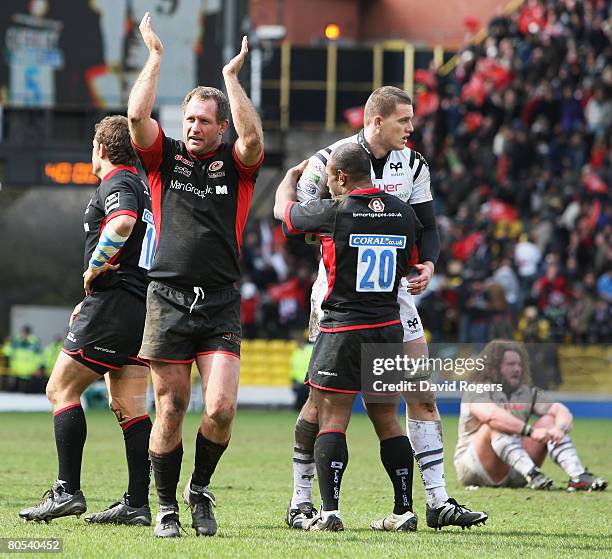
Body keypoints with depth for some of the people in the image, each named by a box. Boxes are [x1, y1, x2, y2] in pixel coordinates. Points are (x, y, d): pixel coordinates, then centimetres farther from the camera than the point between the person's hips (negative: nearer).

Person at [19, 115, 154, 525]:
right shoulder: (144, 188, 21)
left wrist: (94, 267, -18)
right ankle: (138, 503, 0)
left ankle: (68, 491, -9)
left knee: (61, 389, -3)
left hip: (114, 304, -9)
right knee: (130, 406, 6)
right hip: (145, 307, 9)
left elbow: (123, 222, -32)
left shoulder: (115, 185, -8)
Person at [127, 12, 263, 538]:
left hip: (221, 302, 0)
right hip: (168, 298, 0)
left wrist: (232, 76, -11)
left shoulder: (235, 163, 7)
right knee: (170, 410, 1)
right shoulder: (165, 157, 9)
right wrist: (155, 56, -4)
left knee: (221, 407, -13)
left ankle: (200, 488, 11)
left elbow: (254, 138, -14)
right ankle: (167, 507, 14)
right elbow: (137, 117, -7)